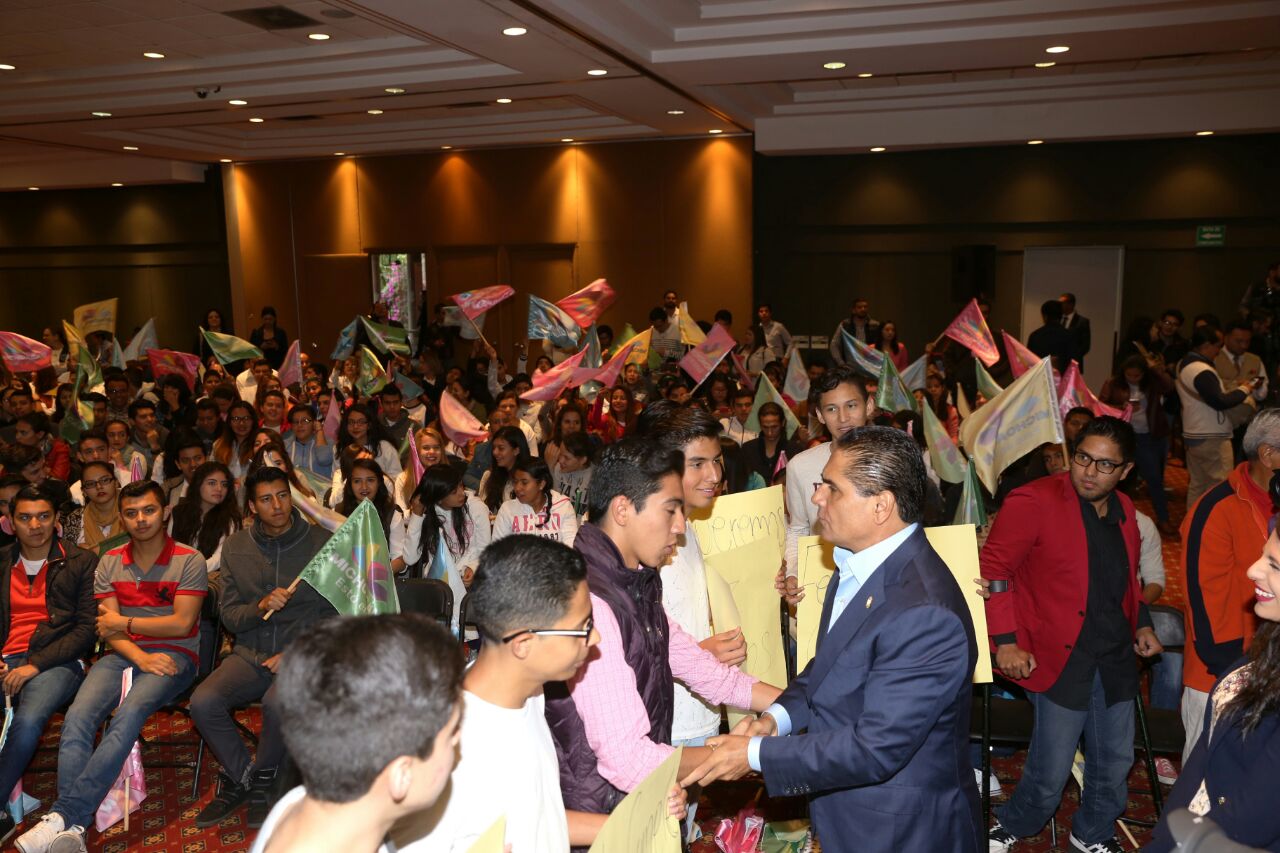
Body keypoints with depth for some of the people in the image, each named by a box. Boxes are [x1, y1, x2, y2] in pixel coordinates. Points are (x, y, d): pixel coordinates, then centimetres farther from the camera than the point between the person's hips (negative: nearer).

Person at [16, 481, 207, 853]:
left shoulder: (189, 560, 0)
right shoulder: (110, 563, 13)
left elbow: (182, 624, -6)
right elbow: (108, 630, 6)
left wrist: (124, 623, -1)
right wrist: (140, 657, -13)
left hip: (174, 655, -4)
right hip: (122, 655, 4)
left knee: (129, 714, -32)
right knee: (77, 718, -25)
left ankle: (62, 813, -35)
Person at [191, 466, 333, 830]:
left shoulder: (321, 542, -2)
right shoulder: (235, 546, 8)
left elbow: (334, 612, -3)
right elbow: (228, 616, 7)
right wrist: (260, 607, -15)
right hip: (251, 653, 4)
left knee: (278, 704, -33)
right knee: (203, 703, -22)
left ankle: (262, 778, 0)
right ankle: (241, 777, 6)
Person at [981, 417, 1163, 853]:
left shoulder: (1124, 510, 9)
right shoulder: (1034, 501, -14)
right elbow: (993, 569, -15)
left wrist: (1141, 623, 9)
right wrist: (1005, 642, -19)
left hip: (1116, 659, 7)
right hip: (1061, 659, -6)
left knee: (1115, 764, 17)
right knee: (1050, 773, 0)